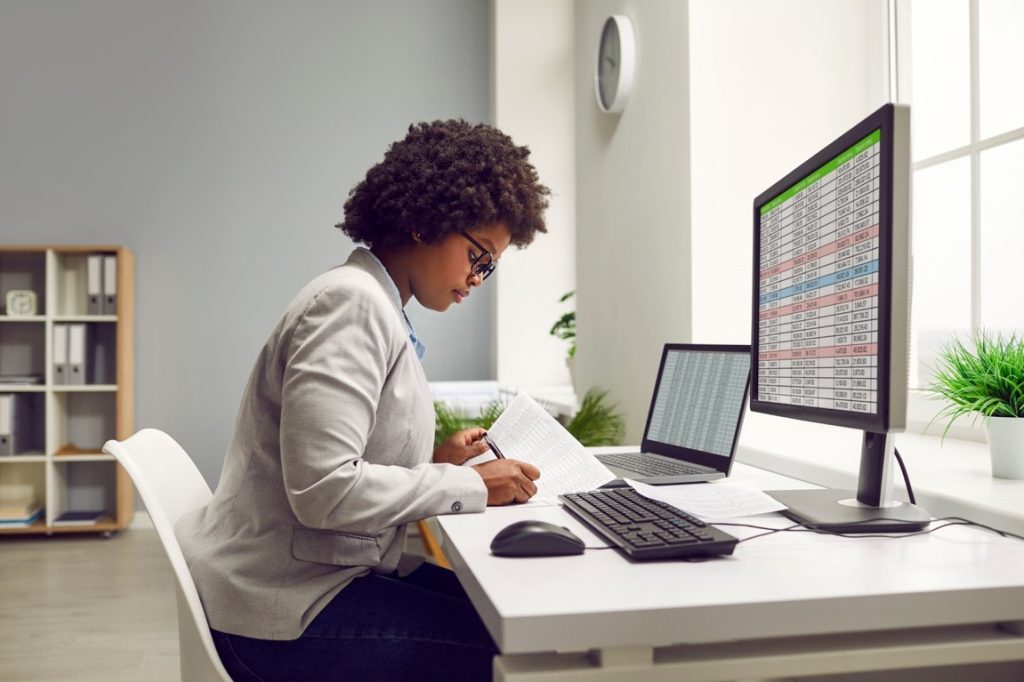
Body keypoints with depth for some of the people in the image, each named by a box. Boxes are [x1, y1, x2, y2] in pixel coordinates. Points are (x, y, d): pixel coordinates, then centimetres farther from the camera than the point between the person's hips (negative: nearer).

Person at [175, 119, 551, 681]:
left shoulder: (376, 308, 12)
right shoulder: (352, 304, -17)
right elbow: (323, 490, -25)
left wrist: (435, 462, 3)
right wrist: (469, 485, -16)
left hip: (329, 570, 9)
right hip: (285, 604, -9)